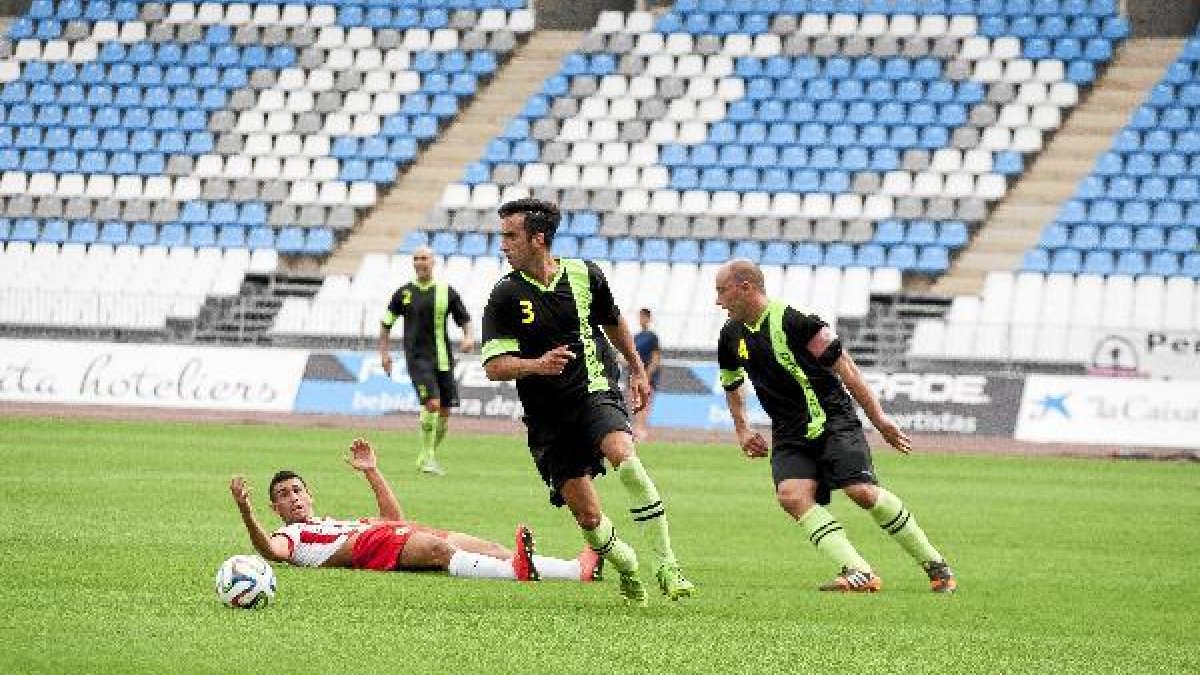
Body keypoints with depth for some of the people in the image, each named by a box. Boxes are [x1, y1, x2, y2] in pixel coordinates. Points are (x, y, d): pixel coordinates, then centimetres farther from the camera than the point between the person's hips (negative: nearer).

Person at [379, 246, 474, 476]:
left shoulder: (447, 292, 6)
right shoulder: (404, 293, 5)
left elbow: (465, 319, 10)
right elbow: (386, 323, 15)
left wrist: (468, 337, -10)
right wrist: (384, 351, 8)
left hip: (443, 358, 3)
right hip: (417, 358, -3)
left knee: (445, 410, 4)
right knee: (432, 403, -20)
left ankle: (428, 456, 22)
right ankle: (427, 457, -12)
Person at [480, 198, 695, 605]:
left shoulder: (585, 275, 0)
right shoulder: (506, 296, -6)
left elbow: (612, 321, 21)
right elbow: (494, 367, -10)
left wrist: (637, 369, 29)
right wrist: (538, 364, -28)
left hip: (596, 392, 0)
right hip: (547, 416, 0)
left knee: (623, 454, -31)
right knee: (587, 515, -4)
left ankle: (666, 566, -25)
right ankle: (627, 568, 28)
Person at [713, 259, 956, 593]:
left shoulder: (793, 320, -14)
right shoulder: (731, 334, 7)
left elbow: (843, 366, -11)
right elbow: (731, 382, 29)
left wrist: (878, 418, -10)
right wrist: (741, 429, 22)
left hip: (833, 421, -6)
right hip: (789, 436, 6)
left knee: (862, 491, -21)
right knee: (792, 496, -22)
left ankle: (936, 566, -3)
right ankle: (859, 574, -26)